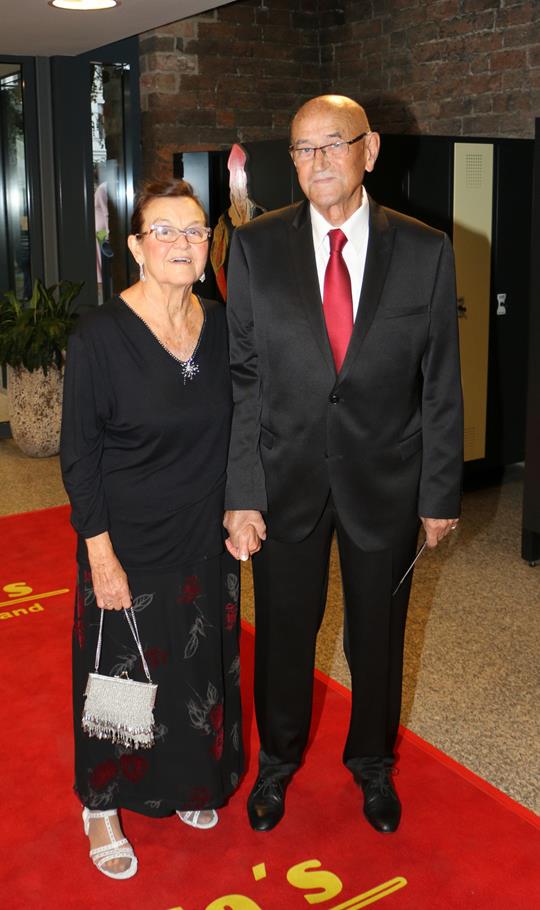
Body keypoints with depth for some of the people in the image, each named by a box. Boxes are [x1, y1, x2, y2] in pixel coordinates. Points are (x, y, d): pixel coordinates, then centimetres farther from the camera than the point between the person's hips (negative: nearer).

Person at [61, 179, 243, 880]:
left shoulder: (222, 327, -2)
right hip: (128, 546, -4)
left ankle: (188, 783, 43)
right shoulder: (100, 335, -16)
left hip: (206, 542, 5)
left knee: (201, 666, 19)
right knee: (122, 673, 11)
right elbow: (79, 455, -14)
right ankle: (103, 805, 34)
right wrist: (101, 554, -16)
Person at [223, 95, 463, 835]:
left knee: (378, 634, 17)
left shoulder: (425, 252, -6)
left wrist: (441, 494, -2)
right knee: (283, 631, 16)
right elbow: (241, 377, -5)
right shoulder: (257, 247, -5)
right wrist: (241, 494, -9)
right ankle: (277, 760, 42)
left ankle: (373, 762, 44)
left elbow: (441, 385, -3)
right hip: (286, 477, 0)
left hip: (385, 482, 0)